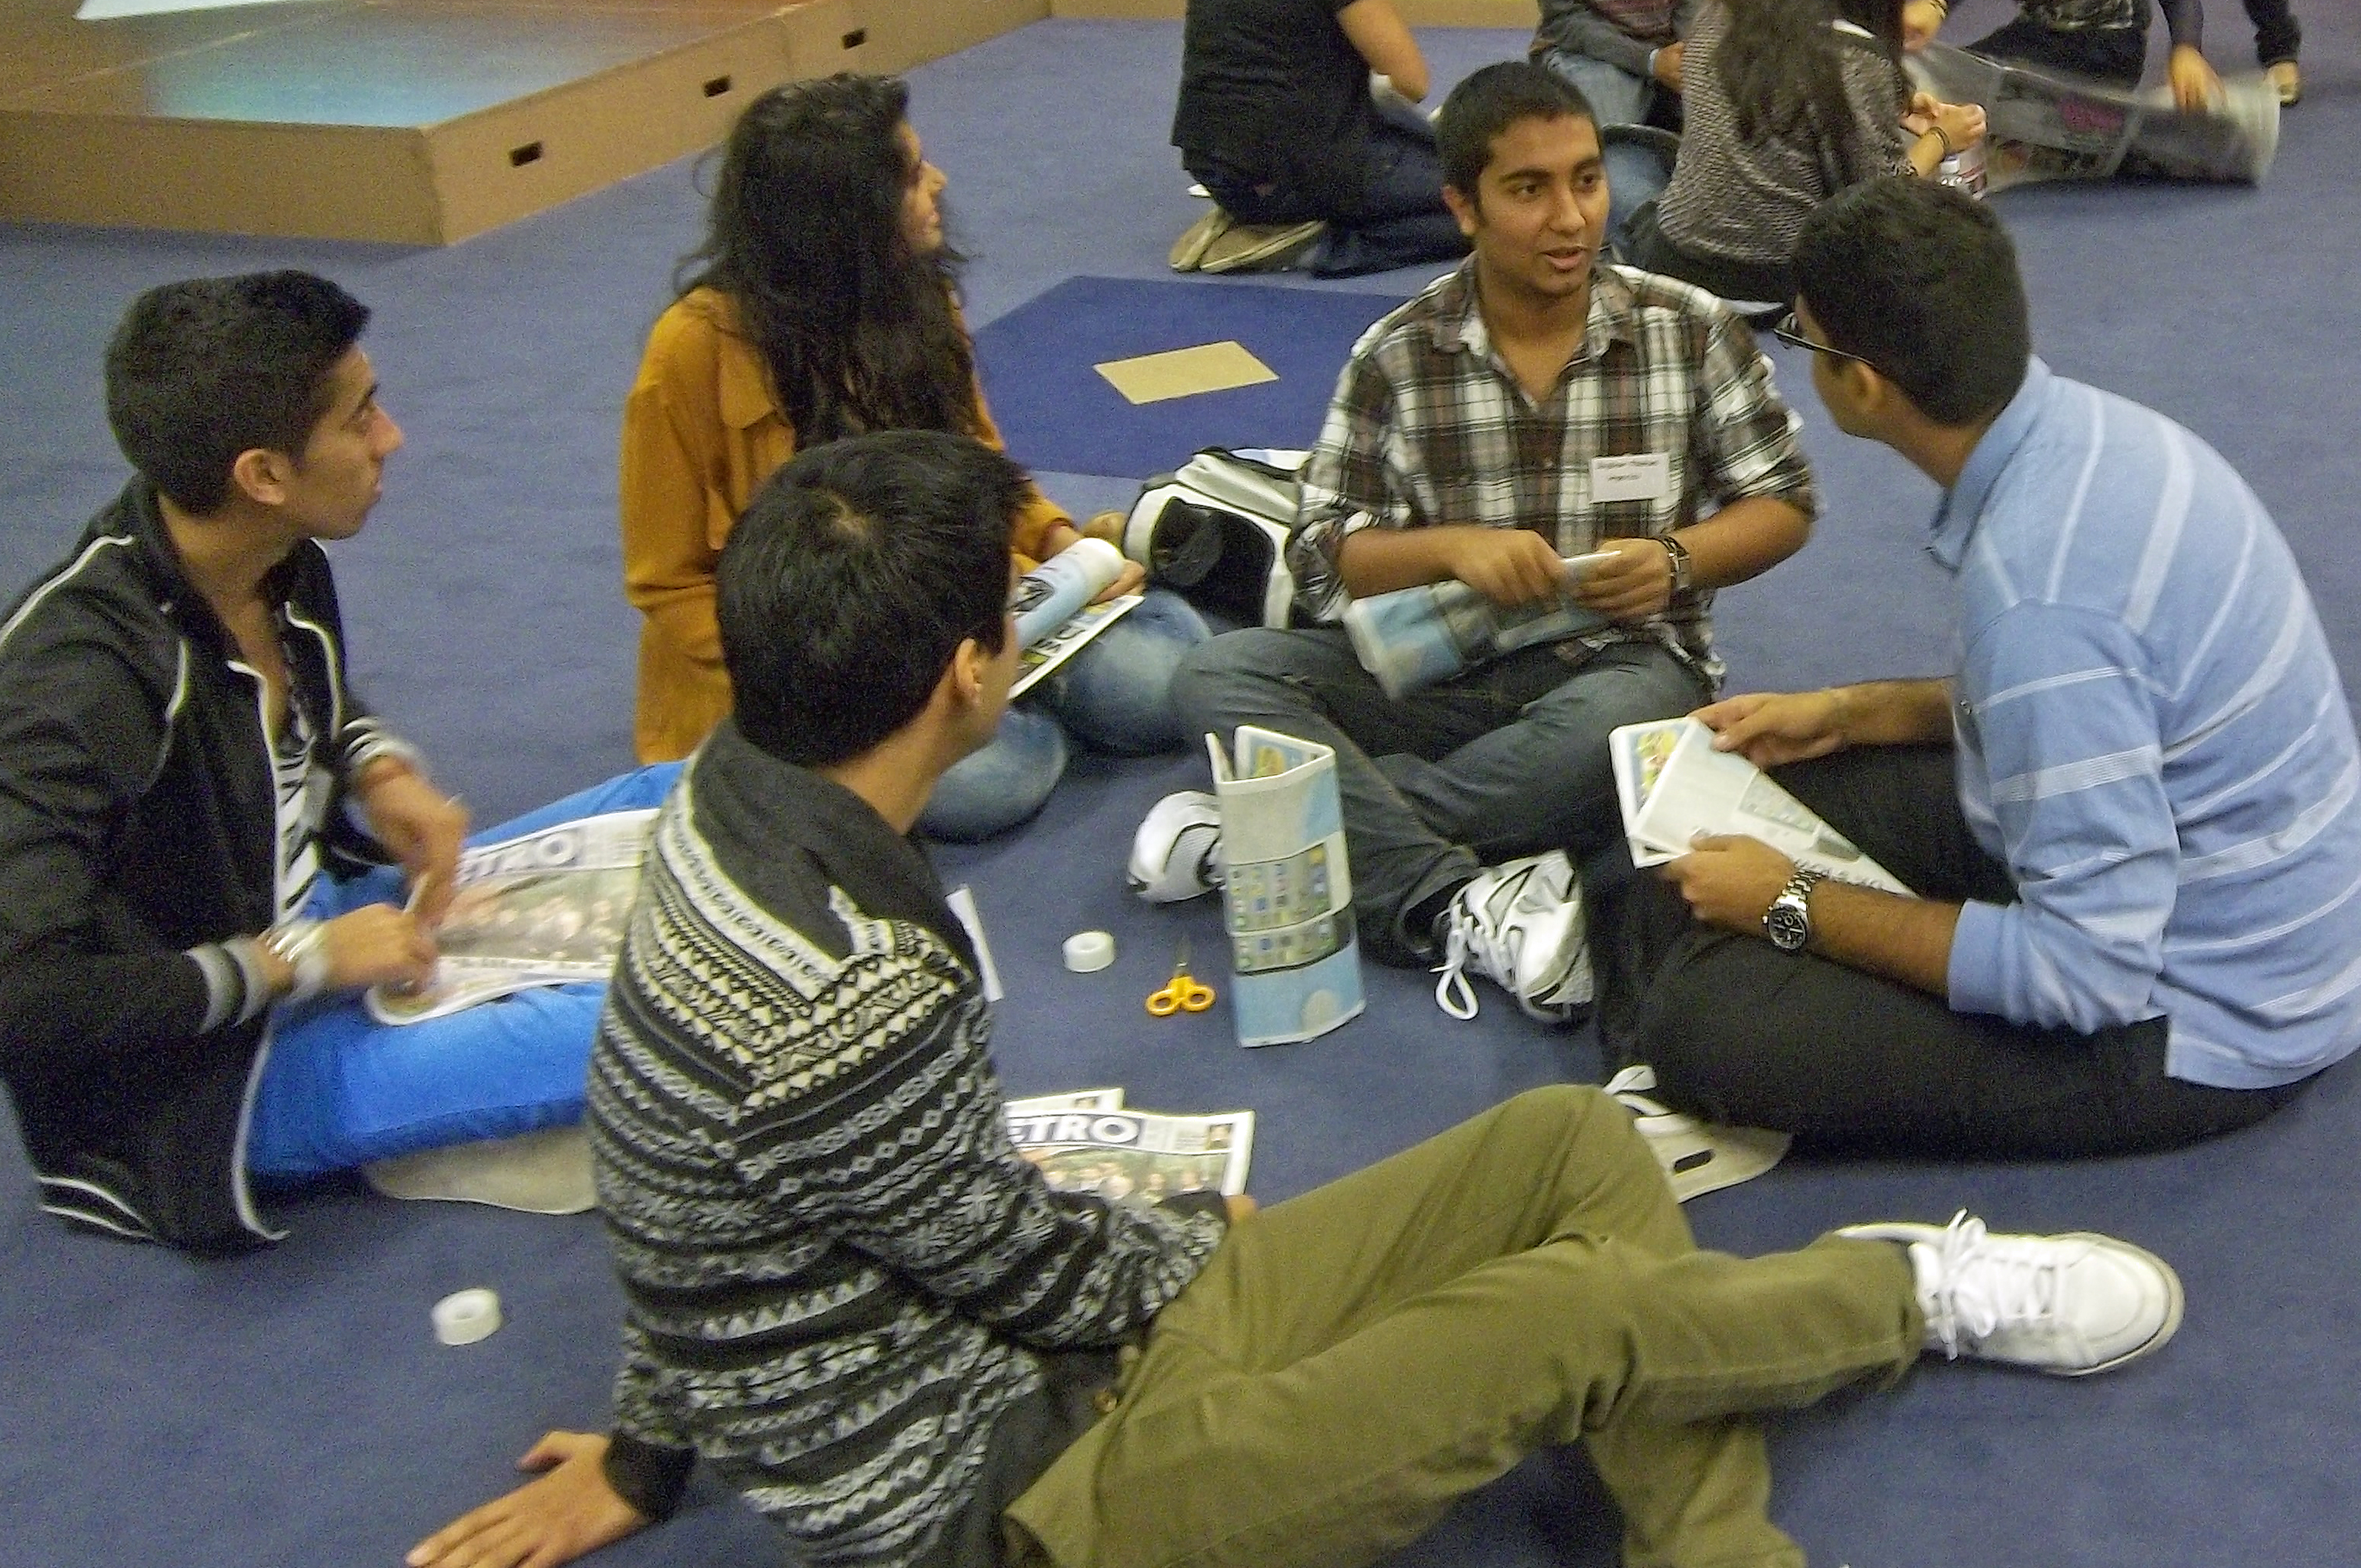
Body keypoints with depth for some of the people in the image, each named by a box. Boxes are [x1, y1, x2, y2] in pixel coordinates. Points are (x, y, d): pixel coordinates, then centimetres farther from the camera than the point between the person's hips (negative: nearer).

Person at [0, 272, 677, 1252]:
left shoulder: (280, 559, -5)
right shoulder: (79, 680, -29)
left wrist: (383, 774, -4)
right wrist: (304, 963, -23)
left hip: (319, 921, 9)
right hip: (222, 1072, -9)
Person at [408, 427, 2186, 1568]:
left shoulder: (731, 808, -5)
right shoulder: (856, 1005, -35)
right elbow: (1041, 1272, -19)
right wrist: (1206, 1233, 3)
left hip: (1013, 1342, 9)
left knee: (1575, 1143, 0)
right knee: (1582, 1308, -12)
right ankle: (1927, 1293, 17)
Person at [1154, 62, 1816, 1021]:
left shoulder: (1690, 330, -2)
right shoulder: (1396, 357, -1)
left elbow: (1785, 501, 5)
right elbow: (1320, 557, -2)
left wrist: (1677, 561, -15)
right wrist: (1450, 548, -21)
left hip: (1621, 662, -1)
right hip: (1439, 669, 2)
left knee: (1619, 726, -39)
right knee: (1217, 675, -21)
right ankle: (1455, 906, -35)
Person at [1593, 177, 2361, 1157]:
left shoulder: (2039, 591, -34)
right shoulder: (2081, 428, -6)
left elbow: (2090, 973, -29)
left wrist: (1796, 907, -19)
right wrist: (1848, 713, 9)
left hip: (2196, 1020, -9)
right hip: (2190, 886, 9)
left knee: (1707, 1022, -17)